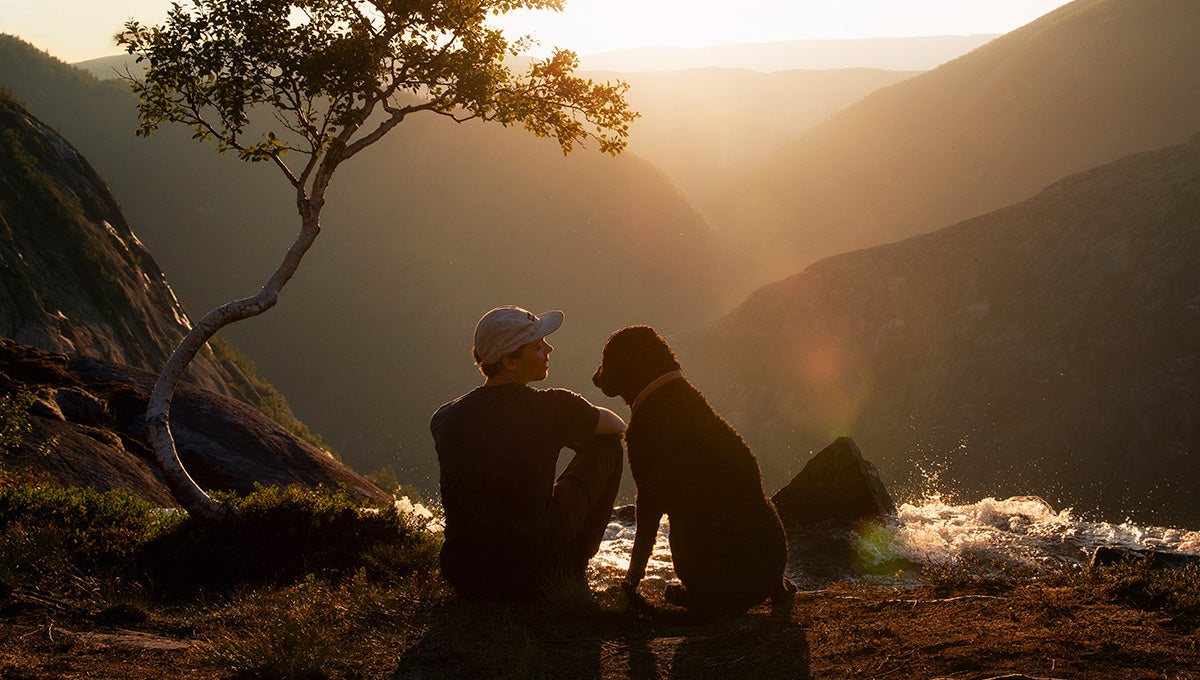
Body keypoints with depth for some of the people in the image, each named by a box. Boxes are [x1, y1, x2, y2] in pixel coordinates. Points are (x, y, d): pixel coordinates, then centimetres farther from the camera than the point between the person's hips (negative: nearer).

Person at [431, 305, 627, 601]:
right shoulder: (552, 408, -14)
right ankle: (573, 572, 20)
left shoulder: (444, 418, -1)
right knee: (607, 447, 9)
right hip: (528, 582, -5)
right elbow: (618, 426, 7)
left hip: (461, 578, 5)